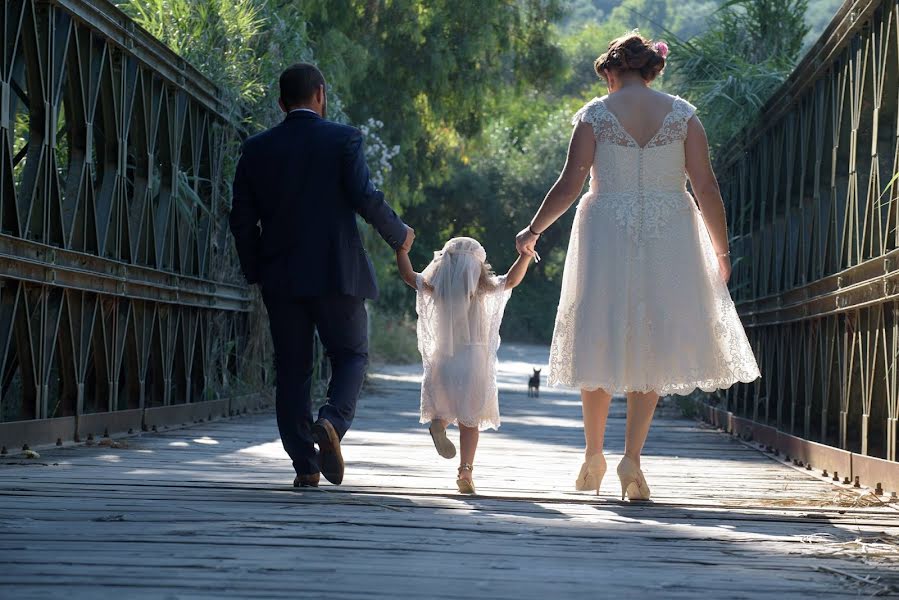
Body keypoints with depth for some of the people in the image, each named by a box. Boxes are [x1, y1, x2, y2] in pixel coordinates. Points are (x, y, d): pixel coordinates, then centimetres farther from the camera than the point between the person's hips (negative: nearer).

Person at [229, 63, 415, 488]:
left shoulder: (256, 150, 5)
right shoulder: (343, 139, -4)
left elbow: (242, 219, 4)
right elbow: (365, 198, -11)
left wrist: (255, 271, 16)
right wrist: (398, 234, 6)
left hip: (281, 277, 3)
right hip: (337, 274, -3)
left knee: (291, 369, 7)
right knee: (351, 355, 11)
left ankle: (304, 465, 2)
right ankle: (332, 422, -18)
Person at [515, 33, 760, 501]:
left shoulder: (595, 115, -2)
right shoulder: (682, 114, 1)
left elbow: (569, 185, -5)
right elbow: (706, 189, -2)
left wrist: (533, 231, 10)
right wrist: (721, 251, 8)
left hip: (606, 236, 0)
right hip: (668, 239, 0)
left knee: (600, 340, 12)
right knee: (651, 348, 5)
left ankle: (594, 453, 18)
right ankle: (632, 457, -7)